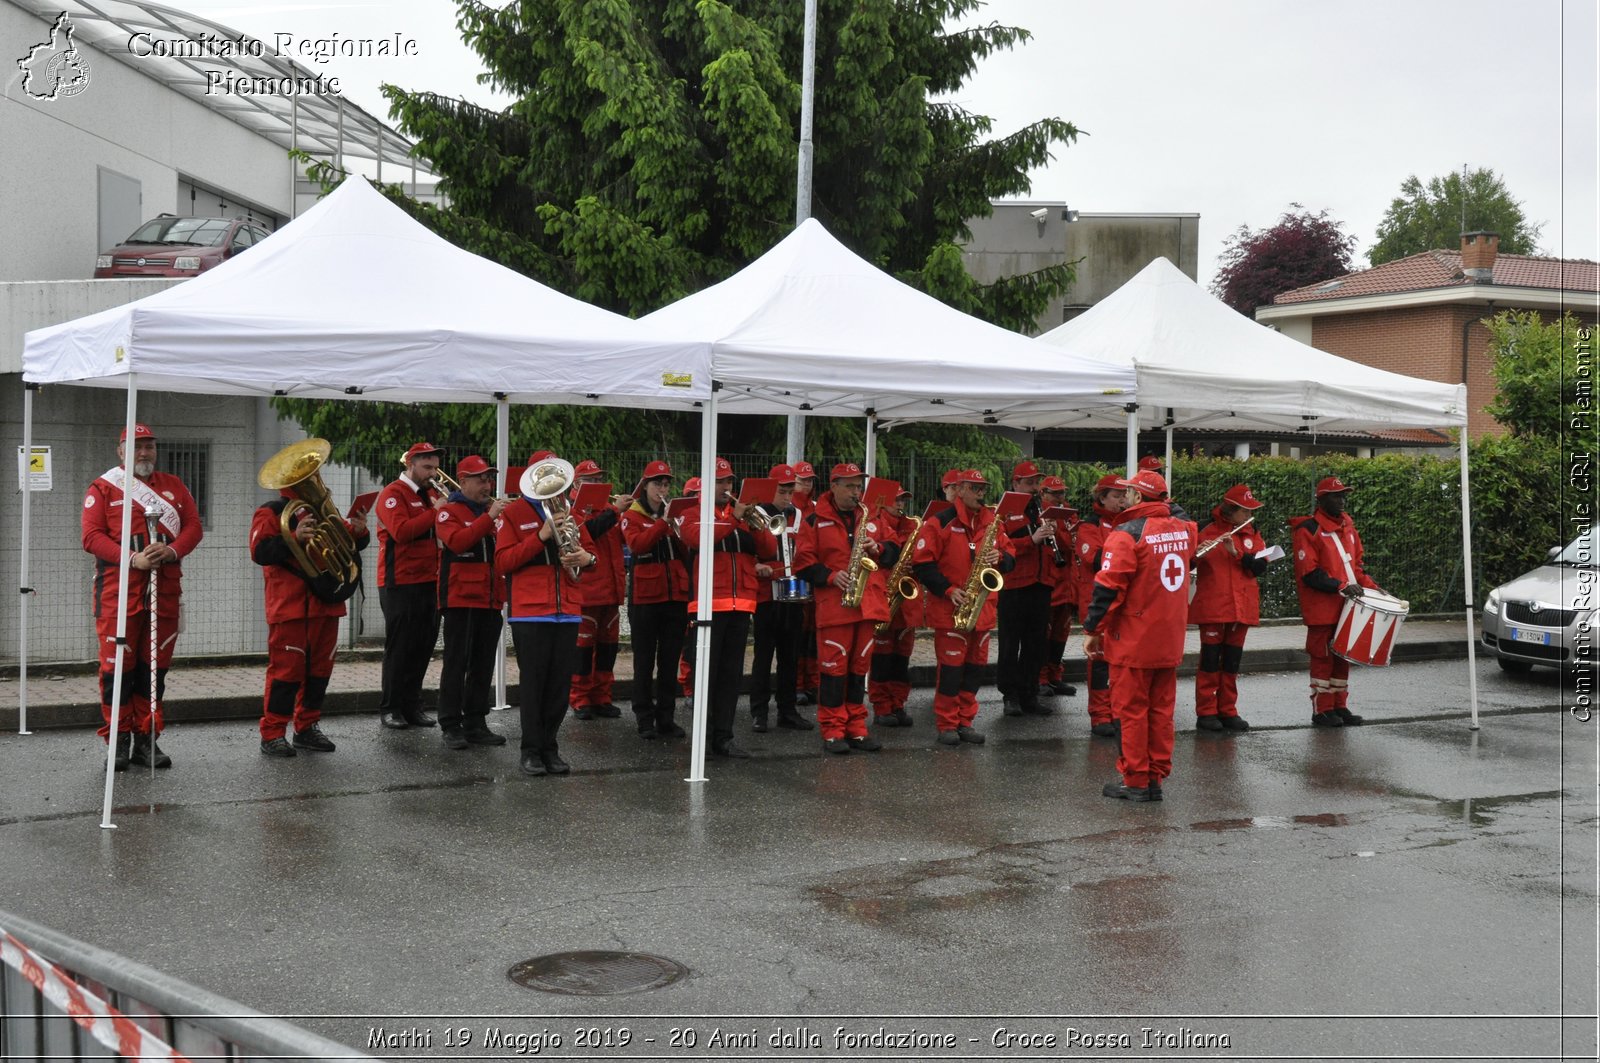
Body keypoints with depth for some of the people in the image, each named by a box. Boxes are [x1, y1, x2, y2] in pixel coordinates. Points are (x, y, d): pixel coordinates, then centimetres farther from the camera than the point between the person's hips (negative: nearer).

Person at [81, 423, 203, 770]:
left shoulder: (173, 486, 15)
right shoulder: (102, 488, 4)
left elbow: (194, 526, 8)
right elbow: (92, 536, -5)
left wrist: (172, 550, -13)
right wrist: (132, 559, -18)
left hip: (164, 591, 3)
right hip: (118, 589, -3)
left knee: (155, 667, 7)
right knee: (118, 666, -3)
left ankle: (147, 739, 14)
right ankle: (119, 741, 6)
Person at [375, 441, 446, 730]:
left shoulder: (432, 493, 15)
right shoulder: (393, 494, -8)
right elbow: (401, 531, -23)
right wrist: (435, 512, -22)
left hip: (430, 581, 7)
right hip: (401, 584, -7)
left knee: (423, 646, 8)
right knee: (399, 647, -1)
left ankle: (412, 705, 16)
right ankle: (390, 709, 7)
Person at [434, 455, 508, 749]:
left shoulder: (493, 511, 17)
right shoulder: (449, 511, -2)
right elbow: (457, 541, -21)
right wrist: (489, 518, -24)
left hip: (490, 601, 6)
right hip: (460, 600, -6)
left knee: (483, 666, 8)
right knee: (456, 664, -4)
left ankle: (476, 724, 15)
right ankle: (451, 727, 0)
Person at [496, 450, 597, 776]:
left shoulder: (569, 512, 16)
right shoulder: (513, 513, 1)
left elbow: (587, 552, 22)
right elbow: (502, 563, -7)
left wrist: (587, 558, -3)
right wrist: (541, 536, -16)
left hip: (567, 611, 5)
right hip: (530, 612, -5)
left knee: (560, 682, 5)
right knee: (532, 682, -3)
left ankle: (549, 748, 14)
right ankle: (530, 751, 5)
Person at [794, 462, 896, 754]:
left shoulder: (871, 519, 16)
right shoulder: (815, 521, 2)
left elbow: (894, 552, 17)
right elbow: (804, 561, -3)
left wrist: (878, 549, -4)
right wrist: (831, 577, -15)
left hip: (868, 604, 5)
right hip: (833, 605, -5)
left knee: (860, 666, 8)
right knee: (833, 666, -5)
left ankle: (856, 728, 15)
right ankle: (832, 731, 1)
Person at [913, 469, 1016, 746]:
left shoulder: (992, 522, 11)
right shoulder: (940, 522, -7)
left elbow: (1009, 556, 14)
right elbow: (923, 564, -9)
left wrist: (999, 558, -9)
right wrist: (948, 590, -16)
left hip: (983, 609, 6)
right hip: (949, 609, -5)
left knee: (975, 666, 9)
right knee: (951, 666, -3)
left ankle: (965, 722, 19)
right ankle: (947, 725, 6)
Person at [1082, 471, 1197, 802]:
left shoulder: (1126, 534, -15)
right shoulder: (1182, 529, 4)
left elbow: (1107, 588, -17)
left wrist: (1092, 629, -8)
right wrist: (1170, 510, 20)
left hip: (1133, 641, -6)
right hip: (1170, 640, 6)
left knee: (1132, 710, 3)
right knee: (1161, 710, 12)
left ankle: (1135, 781, 7)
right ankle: (1156, 778, 17)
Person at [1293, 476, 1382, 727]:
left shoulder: (1347, 526, 14)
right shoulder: (1308, 530, -11)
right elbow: (1309, 573, -17)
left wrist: (1370, 585, 5)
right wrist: (1340, 586, -24)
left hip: (1347, 607, 7)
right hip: (1322, 609, -7)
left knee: (1343, 657, 12)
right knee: (1323, 658, -2)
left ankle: (1340, 706, 20)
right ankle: (1322, 710, 6)